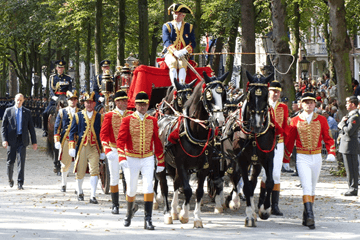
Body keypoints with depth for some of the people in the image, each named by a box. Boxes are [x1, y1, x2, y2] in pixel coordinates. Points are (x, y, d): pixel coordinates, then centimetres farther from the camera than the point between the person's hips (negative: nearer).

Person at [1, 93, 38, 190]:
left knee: (21, 161, -9)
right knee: (10, 161, 4)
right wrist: (4, 140, -9)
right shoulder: (8, 111, 7)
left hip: (22, 140, 0)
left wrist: (34, 142, 7)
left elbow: (31, 127, 11)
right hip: (11, 140, 0)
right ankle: (10, 179, 29)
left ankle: (20, 183, -8)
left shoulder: (27, 112, 9)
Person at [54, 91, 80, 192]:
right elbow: (57, 127, 7)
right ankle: (63, 184, 17)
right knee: (65, 163, 3)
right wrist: (57, 141, -1)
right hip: (66, 141, 0)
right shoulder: (62, 112, 8)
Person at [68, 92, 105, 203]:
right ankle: (80, 192, 32)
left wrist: (103, 151, 8)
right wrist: (72, 148, -6)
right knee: (80, 172, 8)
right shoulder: (78, 116, 4)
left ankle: (93, 196, -13)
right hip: (81, 147, 0)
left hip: (94, 148, 0)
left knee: (94, 171, -12)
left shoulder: (99, 117, 7)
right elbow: (72, 132, 4)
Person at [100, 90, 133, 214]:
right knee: (114, 177, 4)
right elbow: (103, 134, -4)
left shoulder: (131, 115, 7)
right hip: (114, 150, -1)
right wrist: (107, 150, -17)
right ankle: (115, 205, 11)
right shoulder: (109, 116, 0)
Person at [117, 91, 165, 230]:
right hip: (132, 159, -1)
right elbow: (121, 140, -9)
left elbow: (157, 141, 8)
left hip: (148, 159, 1)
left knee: (148, 186, -14)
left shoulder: (153, 121, 5)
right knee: (131, 189, 7)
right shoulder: (127, 120, -3)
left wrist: (161, 162, 8)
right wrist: (122, 158, -21)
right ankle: (129, 213, 34)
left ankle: (148, 220, -14)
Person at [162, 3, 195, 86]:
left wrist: (185, 51, -19)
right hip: (170, 54, -1)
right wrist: (175, 52, -26)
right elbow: (166, 41, -6)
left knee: (182, 63, -33)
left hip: (183, 55, 1)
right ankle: (174, 86, -46)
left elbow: (193, 43, 3)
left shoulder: (189, 27, 14)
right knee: (173, 63, -34)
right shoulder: (167, 26, 9)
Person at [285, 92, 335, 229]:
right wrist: (286, 157, 9)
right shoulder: (295, 121, 1)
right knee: (307, 186, -17)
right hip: (302, 158, -3)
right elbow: (290, 140, 8)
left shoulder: (321, 120, 4)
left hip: (316, 157, 3)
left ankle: (306, 218, 22)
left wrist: (331, 153, -12)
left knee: (312, 188, 11)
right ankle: (310, 216, -24)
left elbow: (328, 138, 4)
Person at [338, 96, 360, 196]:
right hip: (345, 145, 10)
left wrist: (343, 123, -9)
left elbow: (349, 131, -23)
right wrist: (342, 122, -1)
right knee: (349, 168, 14)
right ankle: (351, 187, 19)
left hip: (350, 145, -10)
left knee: (352, 168, -6)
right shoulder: (349, 115, 17)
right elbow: (340, 126, 20)